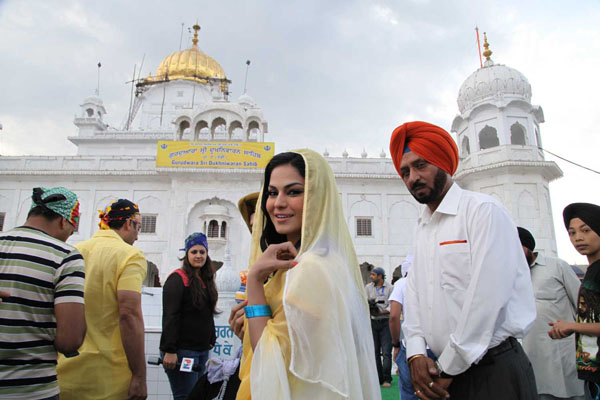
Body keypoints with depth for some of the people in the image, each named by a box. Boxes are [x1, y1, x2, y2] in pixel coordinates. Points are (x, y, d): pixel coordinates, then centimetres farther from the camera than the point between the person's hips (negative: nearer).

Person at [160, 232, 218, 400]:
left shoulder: (206, 280, 14)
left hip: (202, 350, 8)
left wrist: (211, 340, 15)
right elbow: (170, 316, -17)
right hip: (182, 350, -8)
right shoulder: (178, 278, -10)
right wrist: (169, 351, -22)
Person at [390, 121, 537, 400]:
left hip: (493, 372, -6)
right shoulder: (421, 228, 10)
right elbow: (415, 292, 9)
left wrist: (448, 369, -16)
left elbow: (488, 297, -20)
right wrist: (416, 353, -5)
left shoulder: (483, 210, -13)